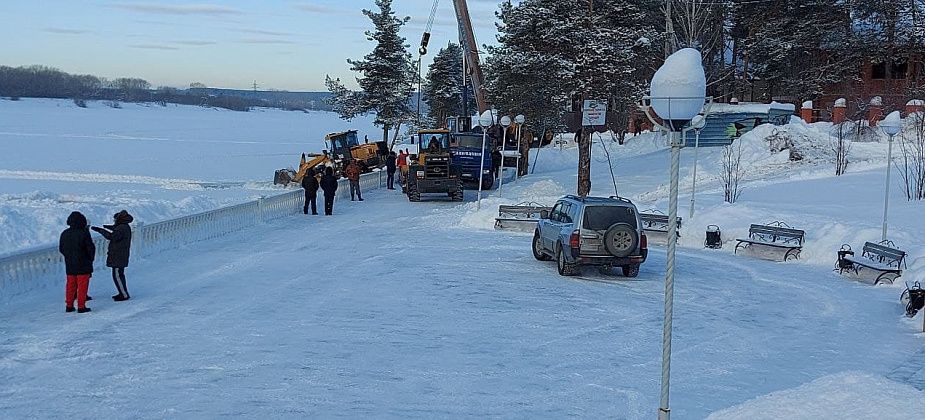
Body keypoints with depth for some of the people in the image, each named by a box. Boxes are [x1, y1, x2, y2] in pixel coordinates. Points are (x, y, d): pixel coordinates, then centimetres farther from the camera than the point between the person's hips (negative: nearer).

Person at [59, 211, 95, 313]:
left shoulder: (64, 234, 4)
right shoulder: (84, 233, -14)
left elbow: (61, 249, 11)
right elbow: (91, 248, -12)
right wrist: (91, 259, 5)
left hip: (69, 265, 5)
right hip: (83, 264, -5)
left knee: (71, 285, 14)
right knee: (82, 285, 0)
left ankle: (69, 305, 17)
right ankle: (81, 306, -1)